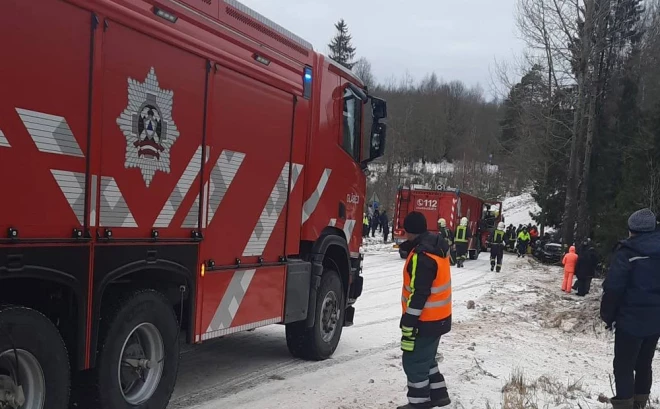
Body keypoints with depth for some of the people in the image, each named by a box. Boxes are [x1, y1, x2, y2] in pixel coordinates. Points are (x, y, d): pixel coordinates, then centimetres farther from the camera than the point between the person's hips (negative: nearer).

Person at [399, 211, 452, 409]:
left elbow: (418, 295, -26)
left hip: (425, 320, -10)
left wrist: (408, 325, -22)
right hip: (438, 317, 10)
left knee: (414, 362, 2)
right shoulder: (438, 247, 6)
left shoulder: (422, 256, -25)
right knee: (426, 358, 23)